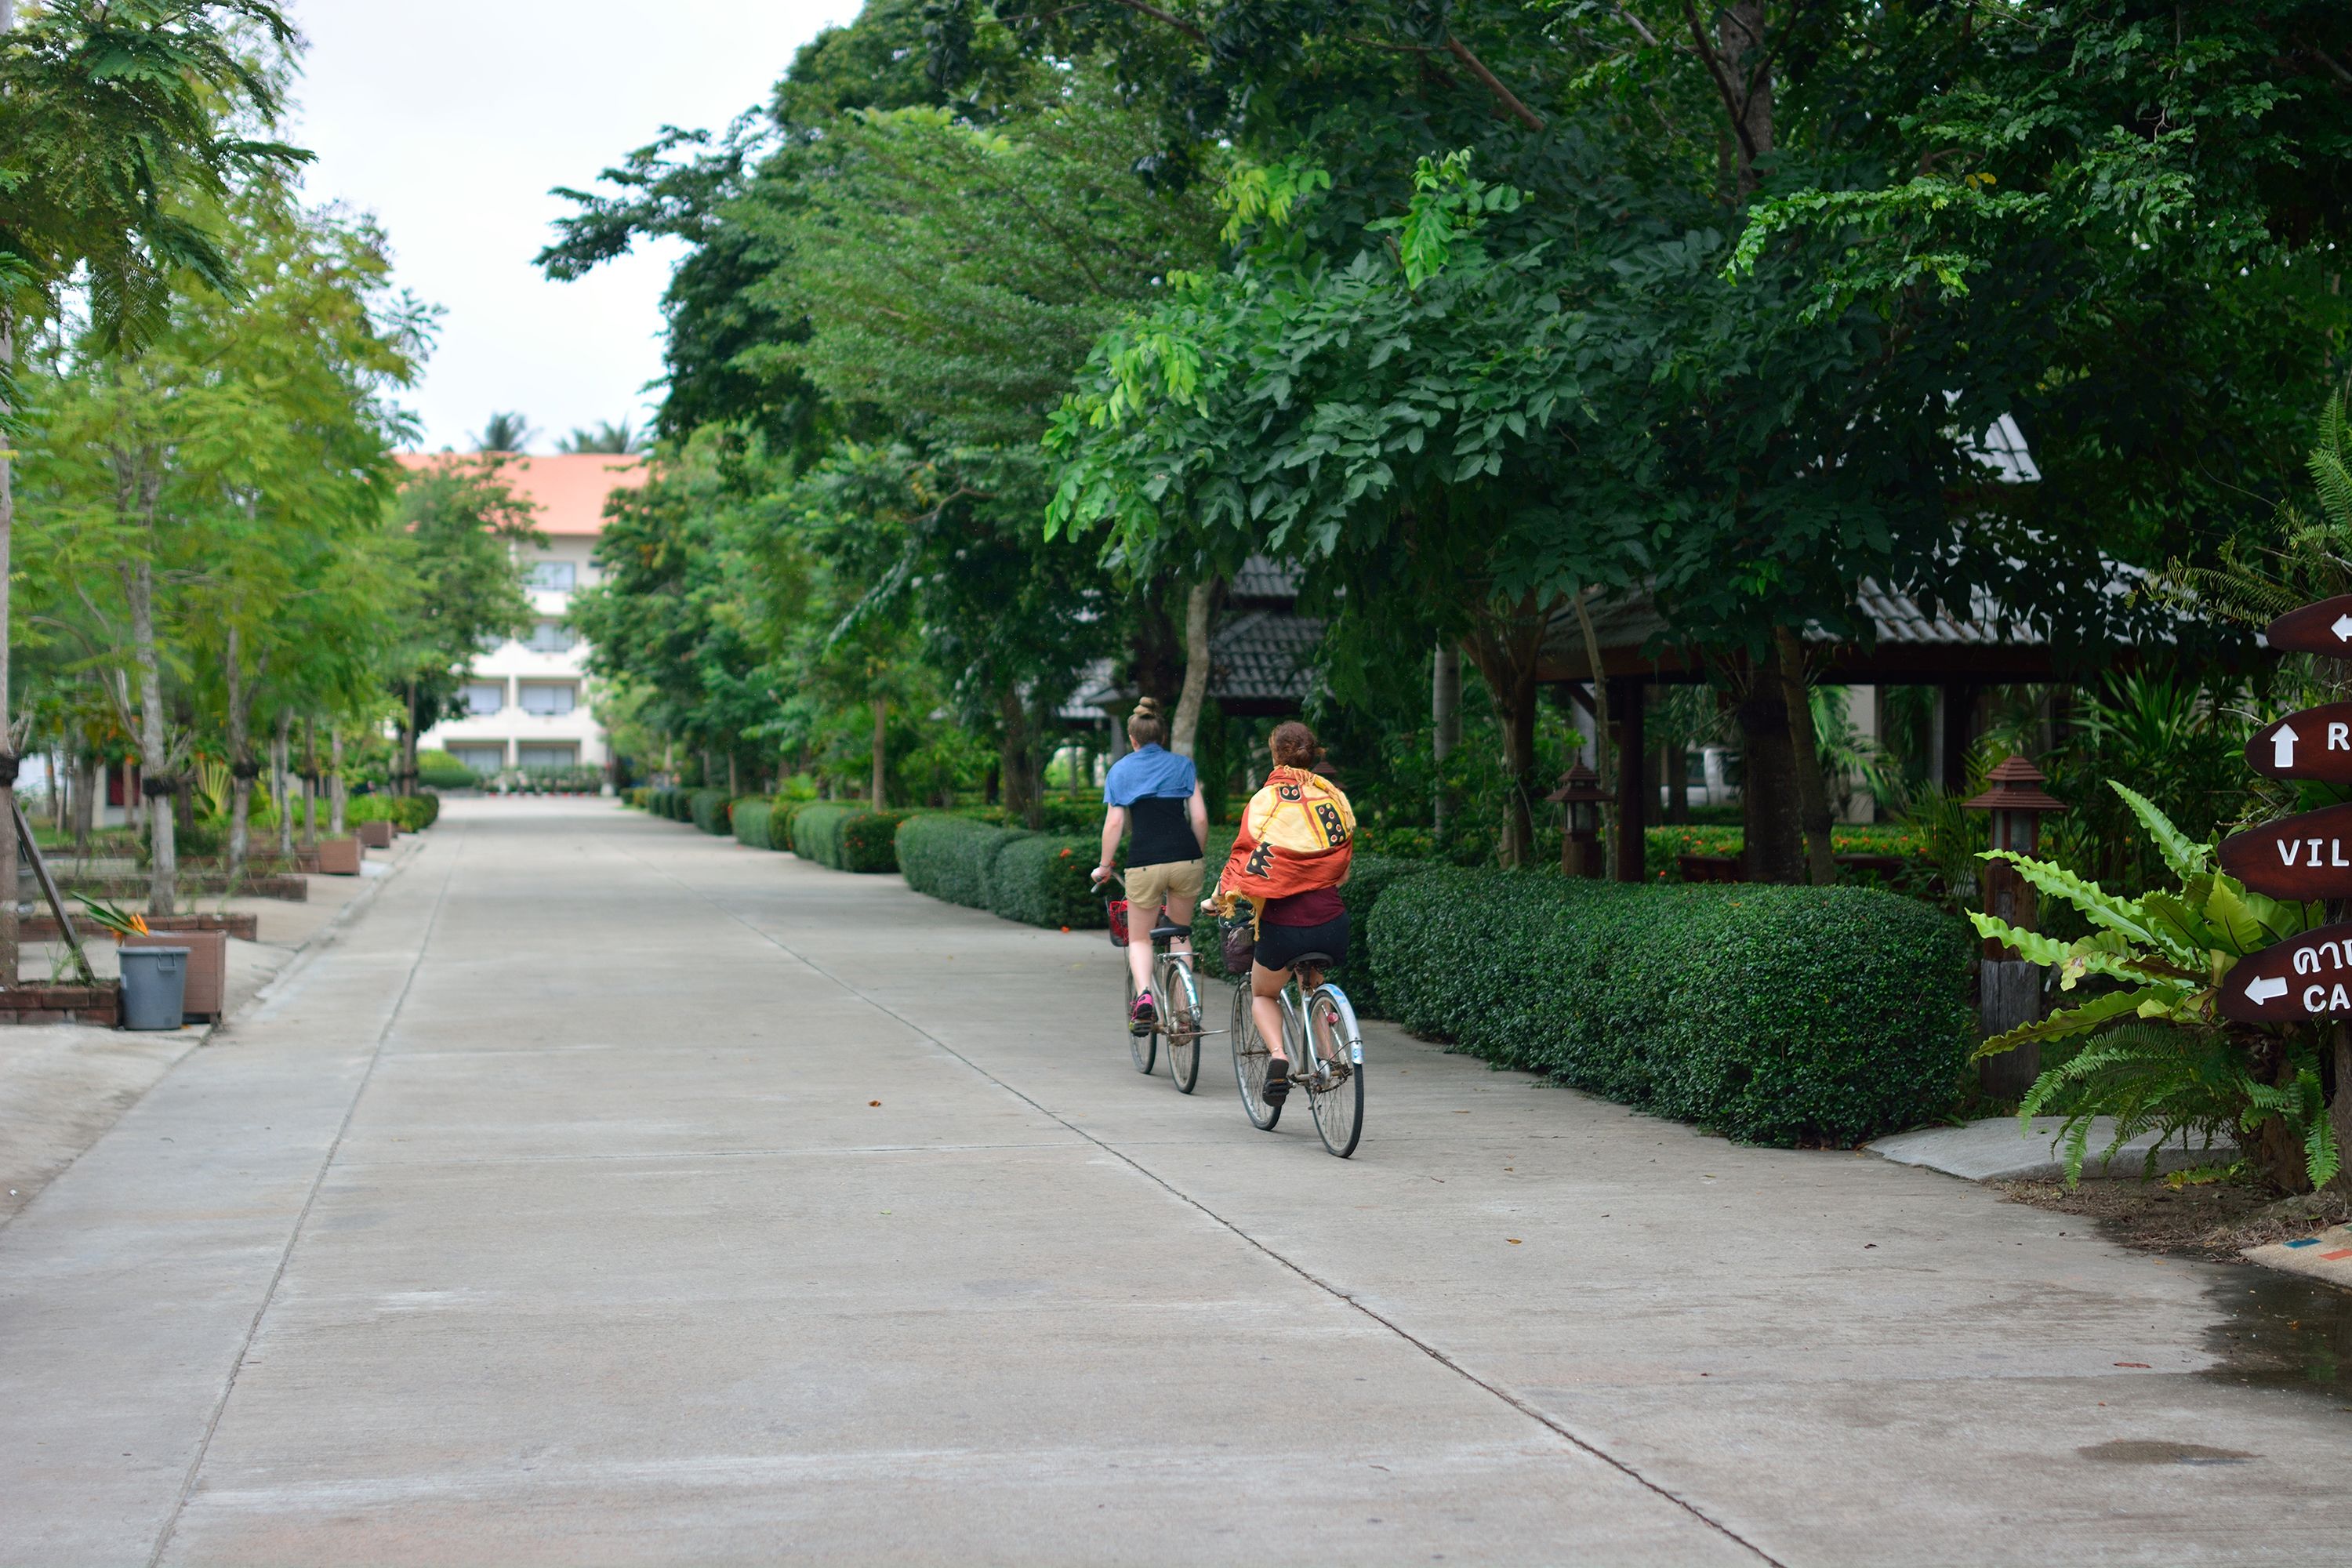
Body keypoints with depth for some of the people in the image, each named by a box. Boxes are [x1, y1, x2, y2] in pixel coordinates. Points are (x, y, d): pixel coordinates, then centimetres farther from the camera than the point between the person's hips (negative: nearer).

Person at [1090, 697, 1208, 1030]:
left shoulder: (1120, 770, 10)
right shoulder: (1183, 765, 12)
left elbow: (1114, 823, 3)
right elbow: (1200, 819, 5)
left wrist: (1104, 866, 12)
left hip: (1144, 862, -1)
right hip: (1185, 858, 1)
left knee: (1139, 939, 14)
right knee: (1180, 934, 21)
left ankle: (1144, 994, -13)